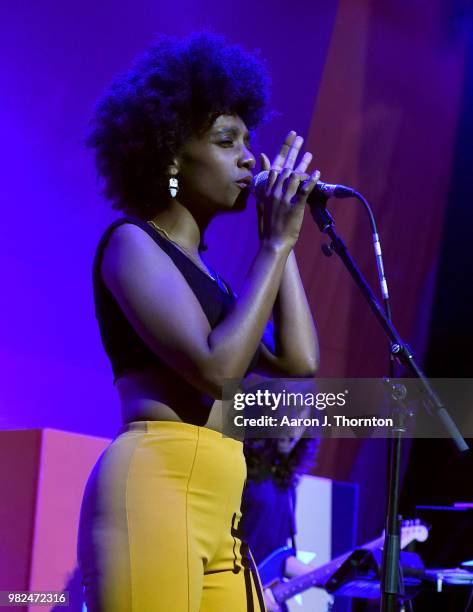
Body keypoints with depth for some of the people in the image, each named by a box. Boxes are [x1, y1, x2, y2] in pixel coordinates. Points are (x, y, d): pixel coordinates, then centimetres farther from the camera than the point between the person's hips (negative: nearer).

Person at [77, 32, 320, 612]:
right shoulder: (131, 240, 1)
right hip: (154, 488, -9)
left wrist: (280, 238, 15)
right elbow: (216, 368, -14)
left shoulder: (198, 268, 25)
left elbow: (299, 361, 12)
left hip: (215, 509, 9)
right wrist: (276, 243, -6)